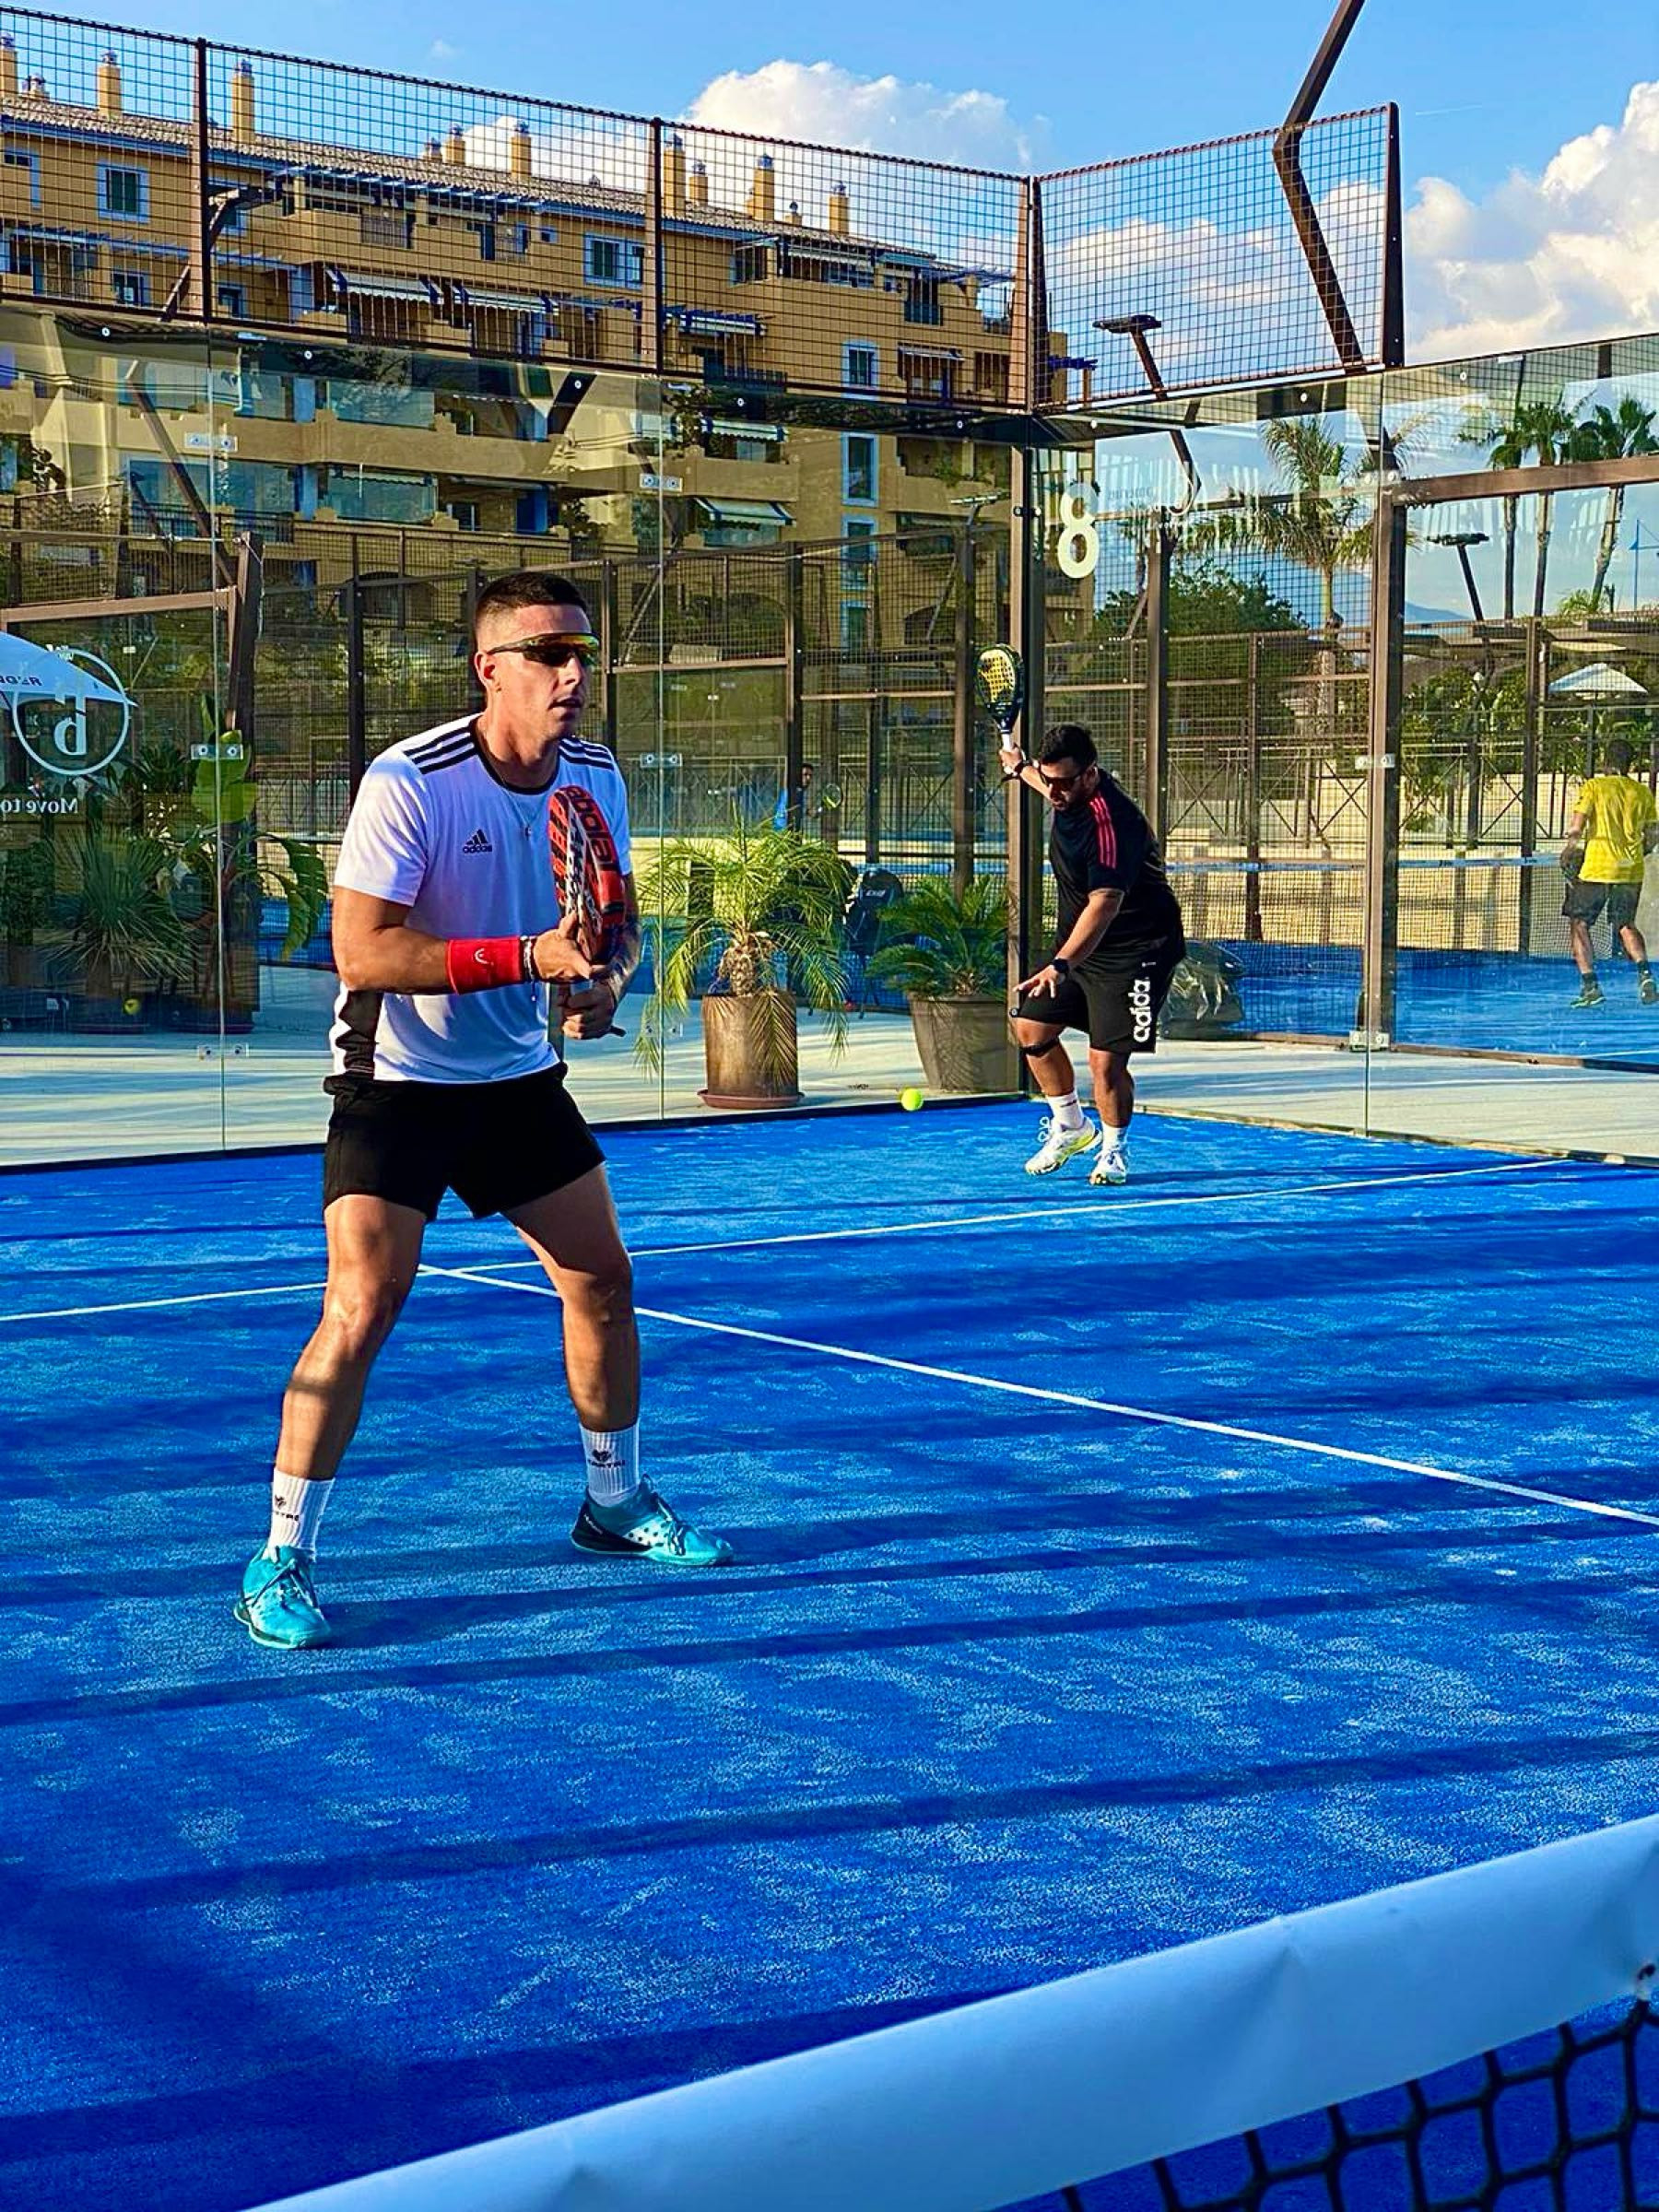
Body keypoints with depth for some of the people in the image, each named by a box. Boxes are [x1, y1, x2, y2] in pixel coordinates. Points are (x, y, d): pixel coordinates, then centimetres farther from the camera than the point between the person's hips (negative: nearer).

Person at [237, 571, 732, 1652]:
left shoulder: (598, 777, -1)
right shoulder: (410, 782, -22)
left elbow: (618, 921, 10)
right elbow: (362, 953, -28)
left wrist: (604, 980, -14)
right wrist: (530, 957, -34)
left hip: (522, 1077, 7)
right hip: (398, 1083, -6)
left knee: (603, 1277, 10)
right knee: (362, 1305, -16)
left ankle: (615, 1502, 31)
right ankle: (282, 1560, -5)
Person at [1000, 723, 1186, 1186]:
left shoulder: (1112, 822, -32)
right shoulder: (1070, 794, -4)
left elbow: (1104, 904, -43)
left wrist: (1061, 965, -54)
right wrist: (1021, 769, 43)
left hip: (1134, 953, -9)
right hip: (1078, 946, 9)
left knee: (1106, 1061, -13)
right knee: (1031, 1028, 7)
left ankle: (1113, 1149, 13)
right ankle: (1070, 1125, 27)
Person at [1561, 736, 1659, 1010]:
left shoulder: (1594, 786, -5)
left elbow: (1576, 828, -13)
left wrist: (1569, 849, 5)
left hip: (1596, 868, -4)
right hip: (1631, 871, 4)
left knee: (1579, 924, 9)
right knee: (1626, 925, 19)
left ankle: (1590, 985, -3)